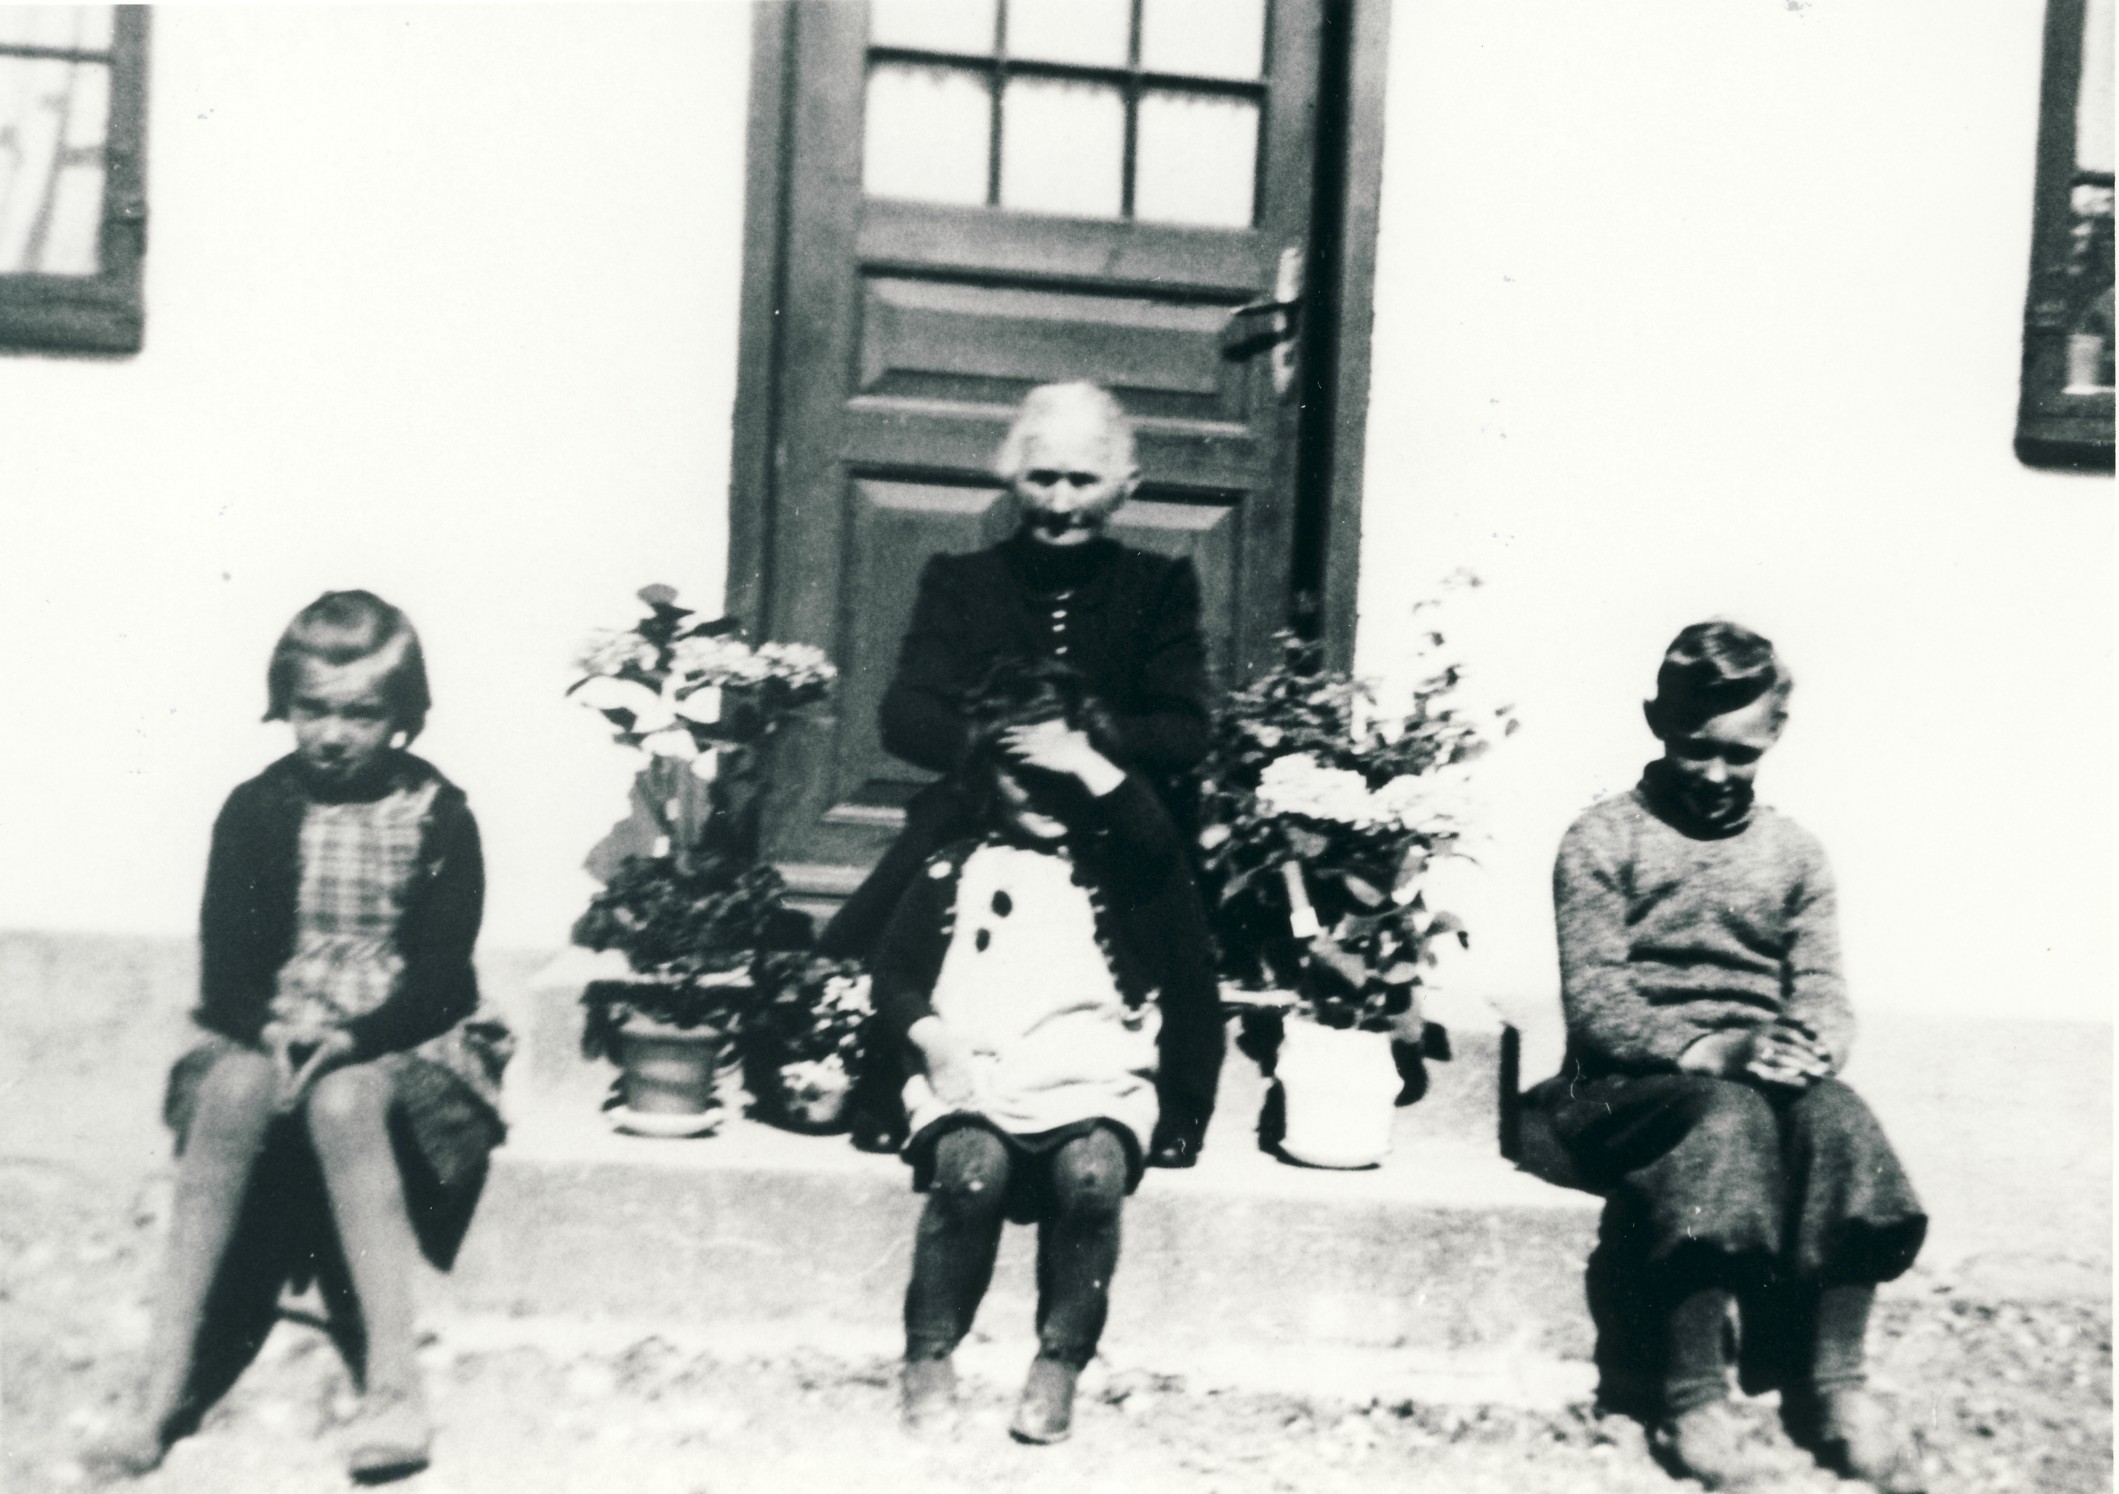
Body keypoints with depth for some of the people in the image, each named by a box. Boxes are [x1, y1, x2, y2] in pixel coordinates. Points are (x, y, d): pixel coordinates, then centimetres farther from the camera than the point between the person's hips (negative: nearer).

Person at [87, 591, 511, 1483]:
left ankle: (393, 1391, -36)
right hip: (270, 1035, 2)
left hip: (407, 1040, -2)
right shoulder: (256, 809, 4)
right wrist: (273, 1035, -19)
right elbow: (225, 963, 0)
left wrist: (353, 1039, -23)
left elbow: (442, 974, -7)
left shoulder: (439, 817, -2)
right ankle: (163, 1397, -29)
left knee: (342, 1100, -36)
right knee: (232, 1090, -32)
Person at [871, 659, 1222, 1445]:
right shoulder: (956, 869, 18)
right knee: (970, 1167, -31)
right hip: (976, 1074, 0)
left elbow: (1163, 849, -7)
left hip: (1095, 1076, 0)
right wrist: (931, 1035, -7)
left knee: (1092, 1172, -31)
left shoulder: (1114, 865, 17)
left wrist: (1088, 764, -4)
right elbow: (893, 970, 13)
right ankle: (930, 1354, -10)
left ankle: (1060, 1363, -12)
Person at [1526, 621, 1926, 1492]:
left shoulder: (1793, 853, 17)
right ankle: (1689, 1395, -26)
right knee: (1727, 1121, -36)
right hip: (1633, 1082, -3)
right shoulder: (1602, 842, 3)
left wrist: (1816, 1046, -17)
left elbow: (1823, 988, 8)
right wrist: (1709, 1047, -23)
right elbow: (1592, 999, -7)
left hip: (1765, 1073, 4)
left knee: (1839, 1120, -31)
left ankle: (1832, 1386, -19)